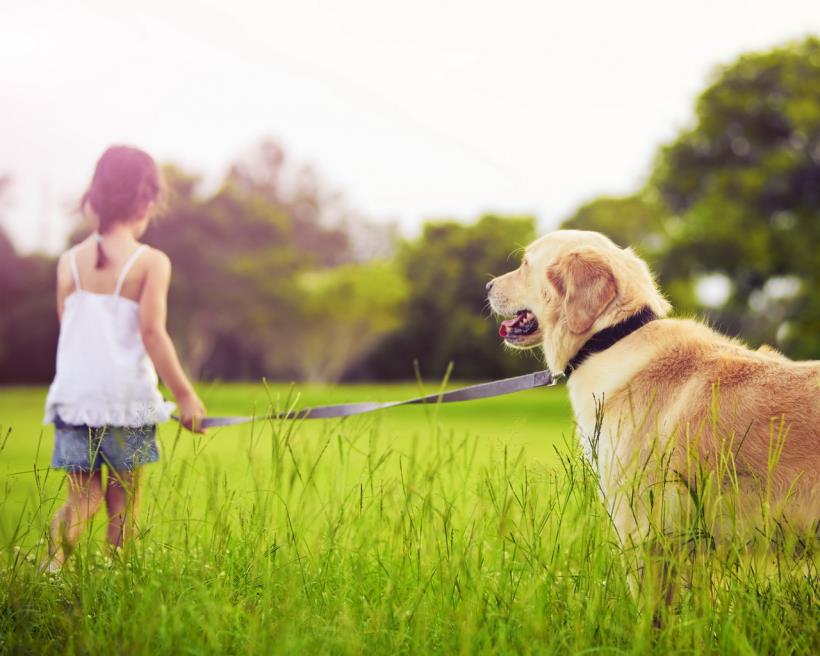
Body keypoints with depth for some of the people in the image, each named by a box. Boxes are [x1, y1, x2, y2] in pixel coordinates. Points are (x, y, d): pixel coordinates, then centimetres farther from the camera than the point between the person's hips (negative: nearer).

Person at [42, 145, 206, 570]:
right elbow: (152, 334, -12)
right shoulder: (151, 262, -7)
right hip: (127, 396, -3)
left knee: (83, 497, 9)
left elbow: (68, 330, 10)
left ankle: (58, 541, -17)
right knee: (123, 499, 10)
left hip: (74, 395, 3)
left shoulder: (70, 261, 6)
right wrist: (185, 395, -7)